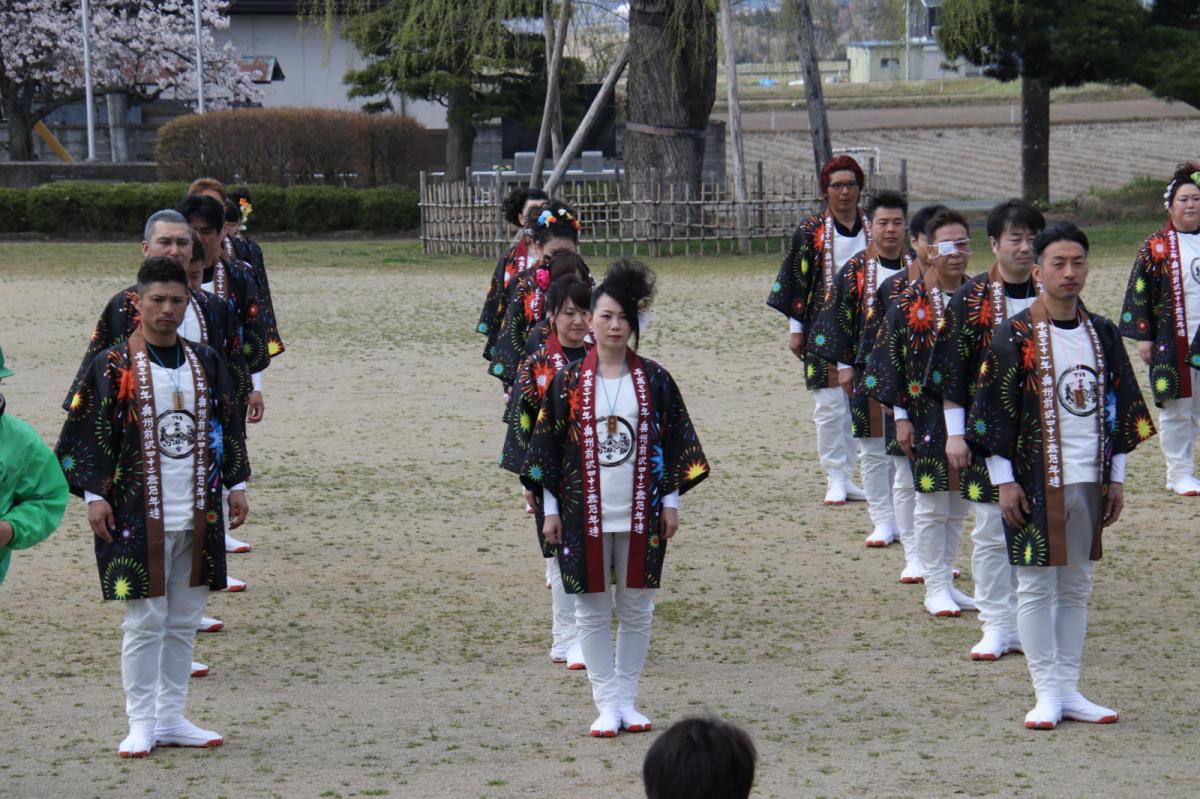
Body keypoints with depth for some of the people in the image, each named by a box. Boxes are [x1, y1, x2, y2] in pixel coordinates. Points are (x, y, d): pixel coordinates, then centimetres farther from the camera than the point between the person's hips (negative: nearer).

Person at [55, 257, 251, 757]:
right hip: (138, 519, -5)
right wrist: (94, 495, -10)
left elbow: (228, 427, 15)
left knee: (183, 622, 10)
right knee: (145, 623, -3)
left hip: (198, 517, 5)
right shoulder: (113, 367, -5)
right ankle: (141, 724, 6)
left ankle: (172, 719, 18)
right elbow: (86, 434, -4)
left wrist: (235, 484, 9)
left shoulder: (205, 362, 9)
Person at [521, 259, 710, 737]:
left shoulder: (654, 380, 1)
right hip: (585, 514, -1)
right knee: (593, 610, 3)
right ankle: (606, 704, 10)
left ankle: (627, 700, 17)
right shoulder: (568, 383, -1)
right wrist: (550, 509, -1)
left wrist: (671, 500, 1)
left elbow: (675, 442, 5)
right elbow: (547, 446, 2)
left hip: (640, 514, 1)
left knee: (636, 608, 6)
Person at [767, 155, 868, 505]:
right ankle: (835, 479, 3)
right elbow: (797, 280, 1)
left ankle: (847, 476, 11)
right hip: (824, 328, -3)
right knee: (830, 405, -4)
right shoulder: (811, 232, -1)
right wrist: (795, 329, -2)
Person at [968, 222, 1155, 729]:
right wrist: (1004, 480, -10)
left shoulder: (1103, 335, 7)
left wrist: (1116, 477, 9)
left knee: (1076, 587, 9)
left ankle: (1070, 691, 16)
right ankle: (1048, 694, 5)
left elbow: (1119, 408, 13)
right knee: (1036, 587, -2)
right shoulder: (1015, 337, -6)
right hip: (1035, 482, -4)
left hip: (1089, 481, 5)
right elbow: (993, 410, -6)